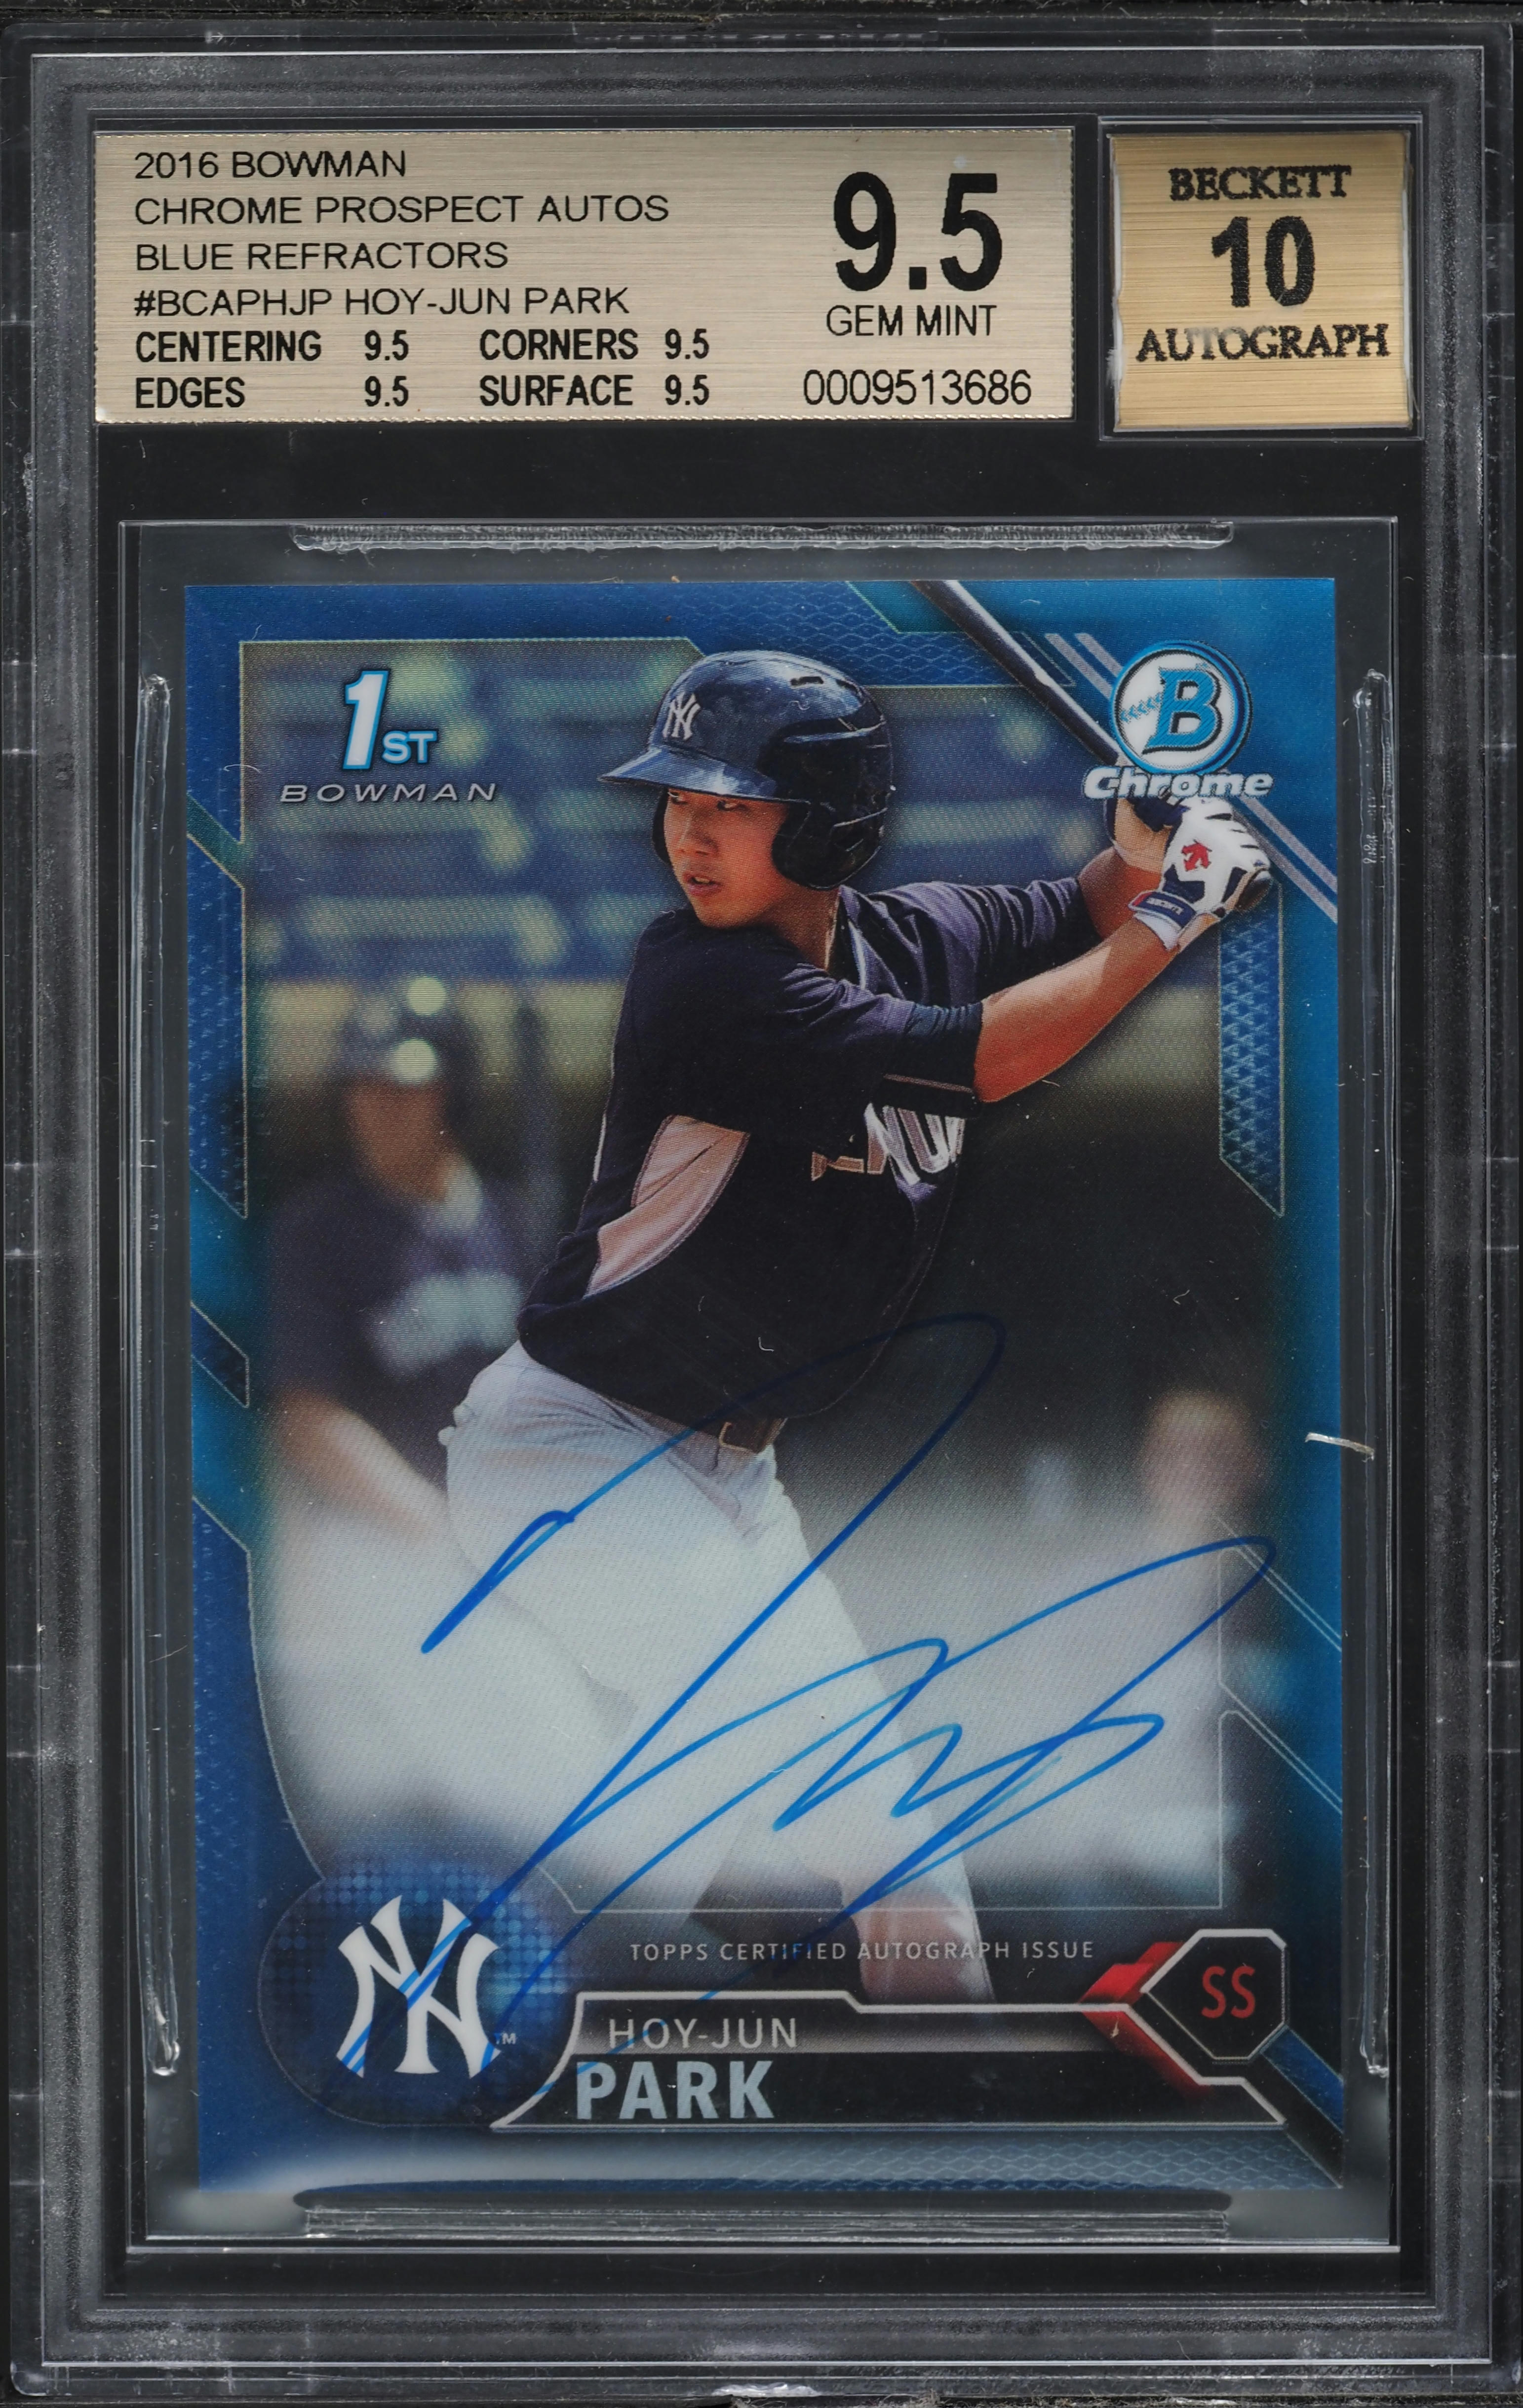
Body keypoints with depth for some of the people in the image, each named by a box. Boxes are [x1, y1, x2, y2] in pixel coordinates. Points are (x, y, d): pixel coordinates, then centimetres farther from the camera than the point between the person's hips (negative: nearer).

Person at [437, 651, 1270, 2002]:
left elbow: (1086, 918, 14)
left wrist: (1149, 844, -9)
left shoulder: (911, 939, -1)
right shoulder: (703, 978, -24)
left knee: (886, 1802, 13)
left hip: (724, 1470, 8)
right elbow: (976, 1061, -29)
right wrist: (1171, 916, -21)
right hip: (570, 1446, -8)